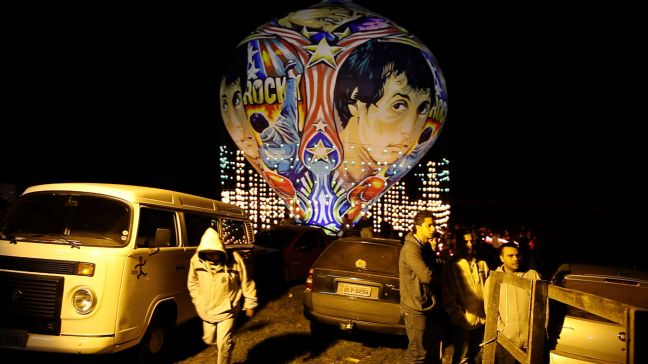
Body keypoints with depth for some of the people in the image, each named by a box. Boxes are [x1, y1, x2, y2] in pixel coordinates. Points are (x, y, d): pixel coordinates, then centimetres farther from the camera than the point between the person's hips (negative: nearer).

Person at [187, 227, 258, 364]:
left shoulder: (234, 259, -22)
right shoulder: (196, 260, -14)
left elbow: (246, 283, -10)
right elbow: (193, 282, 5)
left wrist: (250, 304, -5)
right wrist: (198, 301, 4)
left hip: (227, 310, -4)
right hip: (207, 310, 4)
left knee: (223, 343, -4)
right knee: (209, 340, 19)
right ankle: (228, 344, 49)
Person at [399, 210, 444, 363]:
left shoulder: (426, 246, 12)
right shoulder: (411, 248, -19)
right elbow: (427, 276, -29)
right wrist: (442, 276, -10)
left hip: (429, 306, 9)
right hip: (417, 308, -9)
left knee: (434, 349, 17)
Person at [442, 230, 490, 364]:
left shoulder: (482, 264, 6)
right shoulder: (452, 266, -5)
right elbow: (448, 297, -7)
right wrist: (460, 316, -11)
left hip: (482, 321, 4)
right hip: (463, 323, -4)